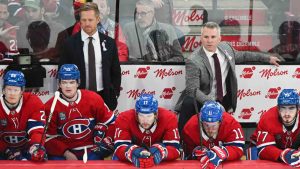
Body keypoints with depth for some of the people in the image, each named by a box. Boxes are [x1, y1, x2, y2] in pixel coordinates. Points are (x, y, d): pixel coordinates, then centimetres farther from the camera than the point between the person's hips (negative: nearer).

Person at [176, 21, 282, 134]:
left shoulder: (225, 47, 1)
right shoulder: (193, 61, -18)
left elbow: (242, 55, 21)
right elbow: (193, 89, -22)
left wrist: (267, 58, 21)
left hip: (224, 100, 6)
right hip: (203, 101, -6)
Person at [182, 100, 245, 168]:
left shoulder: (230, 123, -26)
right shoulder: (190, 127, -23)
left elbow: (238, 149, -29)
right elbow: (189, 156, -13)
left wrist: (222, 153, -46)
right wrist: (196, 153, -35)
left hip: (226, 163, -1)